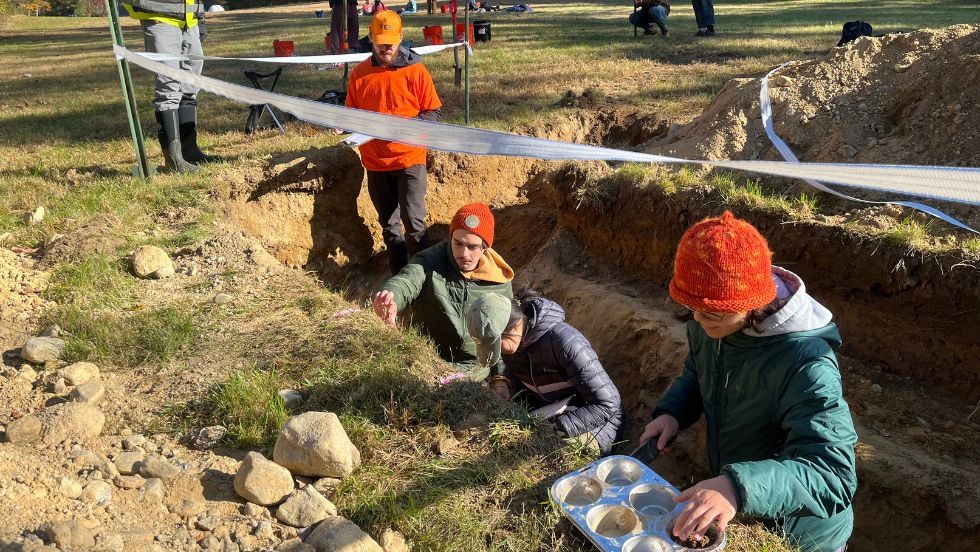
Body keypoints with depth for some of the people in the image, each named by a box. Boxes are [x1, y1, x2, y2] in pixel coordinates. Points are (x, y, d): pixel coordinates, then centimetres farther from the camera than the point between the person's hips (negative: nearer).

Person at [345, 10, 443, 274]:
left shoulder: (416, 70, -5)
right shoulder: (359, 73, 3)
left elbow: (434, 112, -3)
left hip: (409, 158, -3)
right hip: (375, 161, 4)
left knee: (413, 221, -7)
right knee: (388, 223, 12)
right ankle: (399, 275, 24)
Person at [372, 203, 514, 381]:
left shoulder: (500, 281, 2)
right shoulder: (429, 264, -6)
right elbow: (404, 283, -27)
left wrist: (502, 379, 8)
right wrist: (390, 298, -51)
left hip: (476, 369, 2)